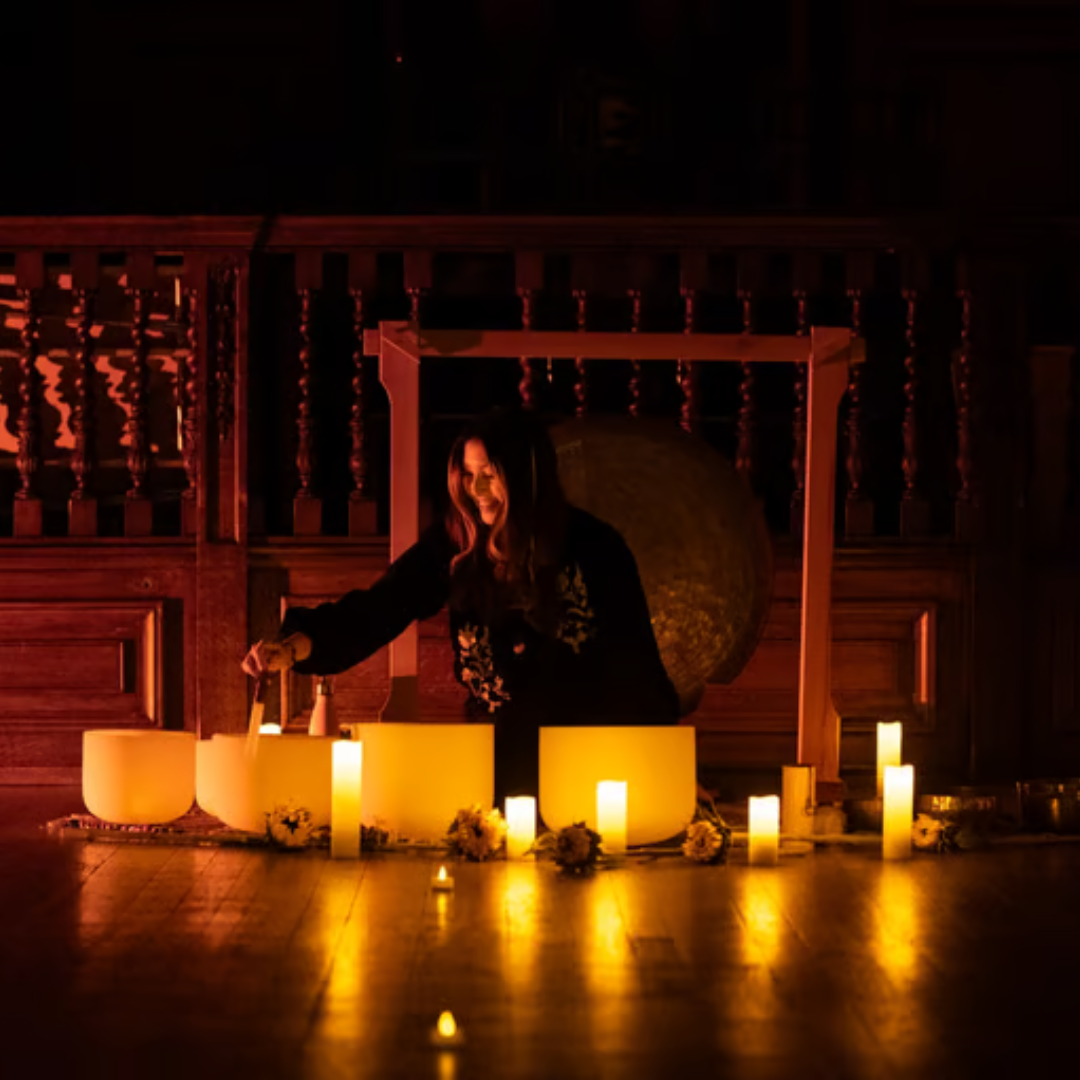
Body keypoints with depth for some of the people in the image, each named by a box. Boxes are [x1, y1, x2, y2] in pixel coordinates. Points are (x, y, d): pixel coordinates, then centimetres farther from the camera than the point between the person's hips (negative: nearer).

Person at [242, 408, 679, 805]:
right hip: (499, 763, 2)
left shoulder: (594, 547, -10)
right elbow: (378, 608, -11)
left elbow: (635, 662, -5)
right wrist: (296, 645, -28)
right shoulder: (455, 542, -4)